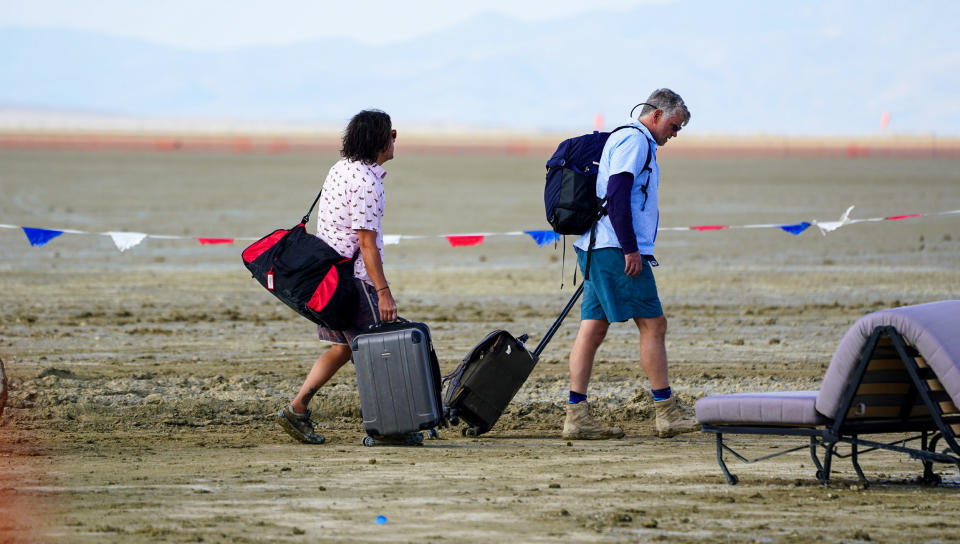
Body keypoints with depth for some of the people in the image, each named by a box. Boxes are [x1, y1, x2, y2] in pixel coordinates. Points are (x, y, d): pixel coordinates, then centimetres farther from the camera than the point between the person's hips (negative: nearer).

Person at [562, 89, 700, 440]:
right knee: (653, 324, -6)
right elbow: (616, 195, -19)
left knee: (593, 329, 4)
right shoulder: (634, 141, -8)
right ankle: (667, 415, -4)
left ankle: (577, 415, 0)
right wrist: (630, 249, -20)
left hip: (597, 250, 10)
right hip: (617, 251, -10)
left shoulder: (626, 140, 24)